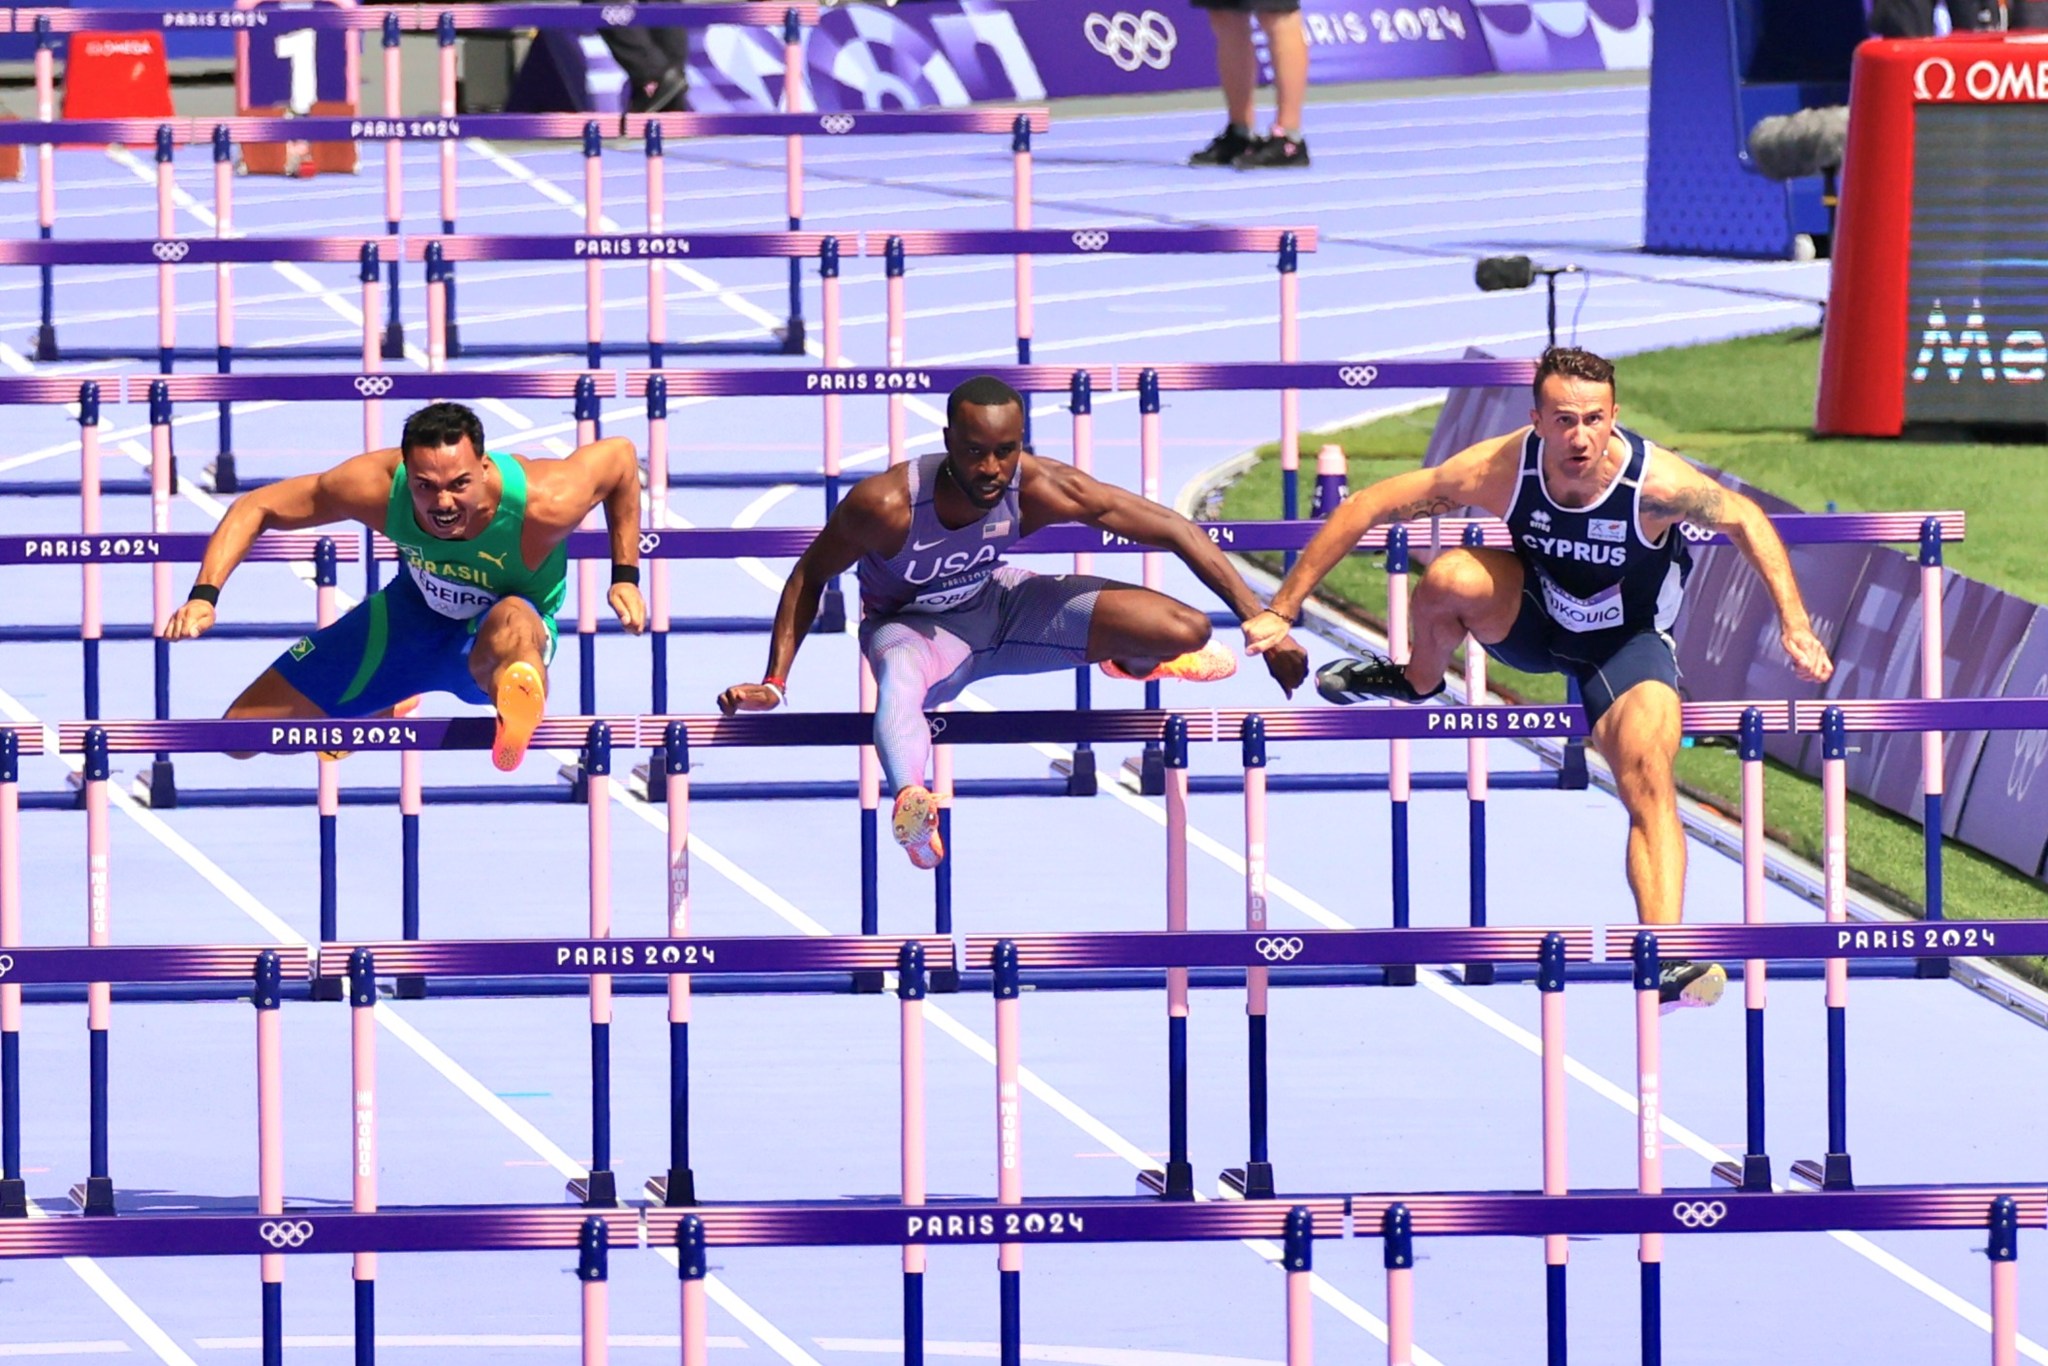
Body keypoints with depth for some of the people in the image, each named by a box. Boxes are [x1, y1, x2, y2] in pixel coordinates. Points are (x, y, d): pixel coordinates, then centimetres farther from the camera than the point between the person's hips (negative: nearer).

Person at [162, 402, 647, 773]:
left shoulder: (543, 504, -35)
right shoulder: (378, 488, -29)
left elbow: (621, 454, -14)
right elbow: (255, 508, -16)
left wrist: (625, 578, -11)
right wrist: (204, 596, -28)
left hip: (492, 647, -5)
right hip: (414, 611, 6)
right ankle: (386, 714, 36)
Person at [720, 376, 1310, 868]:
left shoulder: (1043, 488, -27)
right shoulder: (885, 504, -32)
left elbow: (1177, 532, -20)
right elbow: (810, 576, -13)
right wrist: (774, 684, -20)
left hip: (998, 603, 3)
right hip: (910, 624, -3)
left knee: (1187, 631, -10)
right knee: (900, 680, -43)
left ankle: (1133, 660, 28)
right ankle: (911, 798, -73)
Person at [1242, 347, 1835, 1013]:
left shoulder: (1655, 482, -32)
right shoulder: (1503, 469, -29)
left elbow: (1745, 520, -12)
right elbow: (1367, 507, -20)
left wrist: (1794, 625, -19)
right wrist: (1281, 610, -19)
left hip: (1629, 641, -2)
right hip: (1534, 618, 2)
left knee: (1647, 777, -26)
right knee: (1452, 579, -29)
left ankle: (1667, 956, -28)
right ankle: (1417, 682, 3)